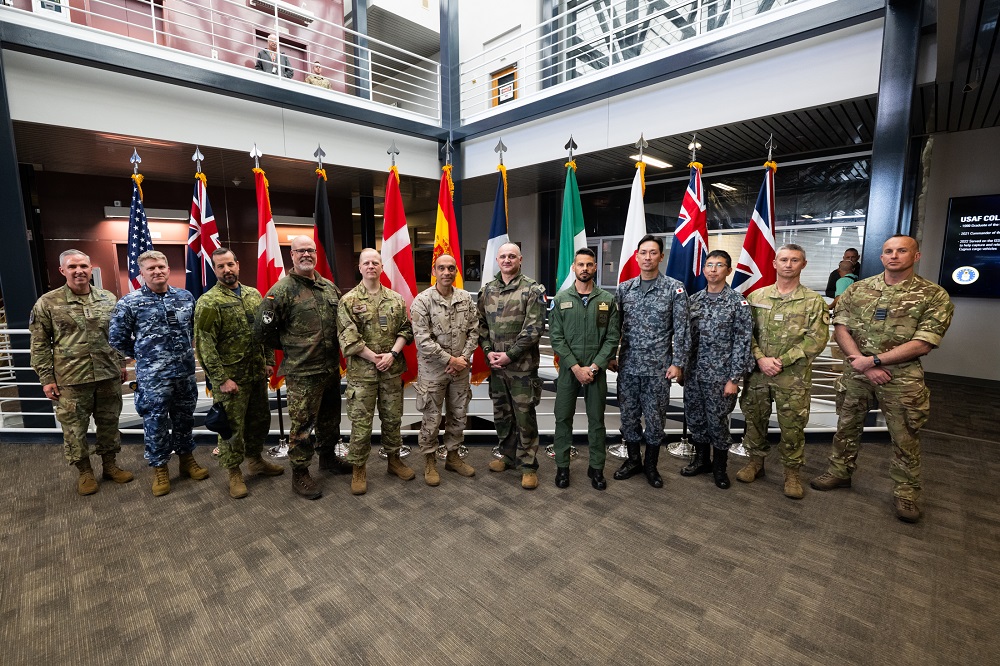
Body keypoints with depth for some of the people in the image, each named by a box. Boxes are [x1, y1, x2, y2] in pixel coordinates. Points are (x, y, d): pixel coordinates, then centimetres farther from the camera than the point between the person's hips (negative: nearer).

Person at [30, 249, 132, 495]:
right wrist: (46, 378, -4)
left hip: (109, 375, 2)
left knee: (109, 423, 13)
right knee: (74, 428, 8)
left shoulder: (108, 299, 5)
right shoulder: (47, 303, -3)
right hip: (70, 380, -2)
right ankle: (85, 472, 24)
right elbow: (40, 345, -1)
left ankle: (110, 464, 28)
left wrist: (121, 363, 12)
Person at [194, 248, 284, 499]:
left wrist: (269, 361, 9)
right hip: (231, 377, -6)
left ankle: (255, 460, 36)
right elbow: (204, 344, -14)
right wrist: (221, 379, -17)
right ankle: (234, 473, 21)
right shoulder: (208, 302, -11)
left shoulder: (254, 295, 8)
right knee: (232, 426, 4)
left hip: (257, 373, 6)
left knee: (260, 420, 17)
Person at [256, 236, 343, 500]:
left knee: (330, 418, 21)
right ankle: (299, 475, 19)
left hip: (332, 368, 7)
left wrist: (336, 349, 12)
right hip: (302, 372, -6)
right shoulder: (282, 289, -11)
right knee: (302, 425, 3)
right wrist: (289, 348, -1)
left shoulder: (330, 287, 9)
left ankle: (327, 456, 41)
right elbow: (262, 329, -9)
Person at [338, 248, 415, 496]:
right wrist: (374, 357, -13)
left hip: (392, 370, 3)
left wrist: (392, 353, -10)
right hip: (361, 371, -3)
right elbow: (348, 338, -9)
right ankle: (359, 468, 19)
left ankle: (394, 459, 31)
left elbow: (405, 330, 5)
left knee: (392, 418, 14)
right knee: (361, 422, 4)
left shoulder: (396, 299, 7)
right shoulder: (349, 300, -3)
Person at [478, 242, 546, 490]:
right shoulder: (487, 290, 9)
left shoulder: (532, 290, -7)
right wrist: (488, 352, -4)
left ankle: (528, 465, 17)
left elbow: (534, 328, -13)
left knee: (525, 416, 2)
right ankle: (508, 455, 35)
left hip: (522, 365, -5)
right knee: (501, 414, 17)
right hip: (495, 365, 5)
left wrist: (509, 355, -15)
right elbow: (481, 324, 10)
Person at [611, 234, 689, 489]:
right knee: (628, 416, 12)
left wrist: (677, 363, -8)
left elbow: (681, 330, -4)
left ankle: (651, 465, 28)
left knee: (654, 418, 8)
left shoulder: (674, 288, -3)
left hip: (658, 368, -3)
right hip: (627, 366, 3)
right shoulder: (624, 288, 5)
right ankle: (633, 460, 31)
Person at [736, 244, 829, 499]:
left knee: (792, 427, 6)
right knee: (755, 420, 12)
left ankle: (792, 473, 24)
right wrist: (761, 358, -12)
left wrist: (781, 361, -14)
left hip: (793, 377, -2)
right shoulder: (757, 297, 5)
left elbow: (816, 340, -8)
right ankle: (756, 461, 30)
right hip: (757, 372, 2)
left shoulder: (814, 301, -1)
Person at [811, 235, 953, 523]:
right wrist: (863, 364, -13)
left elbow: (922, 344, -12)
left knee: (905, 437, 9)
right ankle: (840, 472, 31)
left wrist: (874, 360, -17)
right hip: (855, 372, 2)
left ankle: (905, 491, 26)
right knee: (847, 426, 14)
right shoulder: (858, 289, 2)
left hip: (902, 377, -2)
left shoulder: (934, 296, -5)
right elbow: (840, 329, -3)